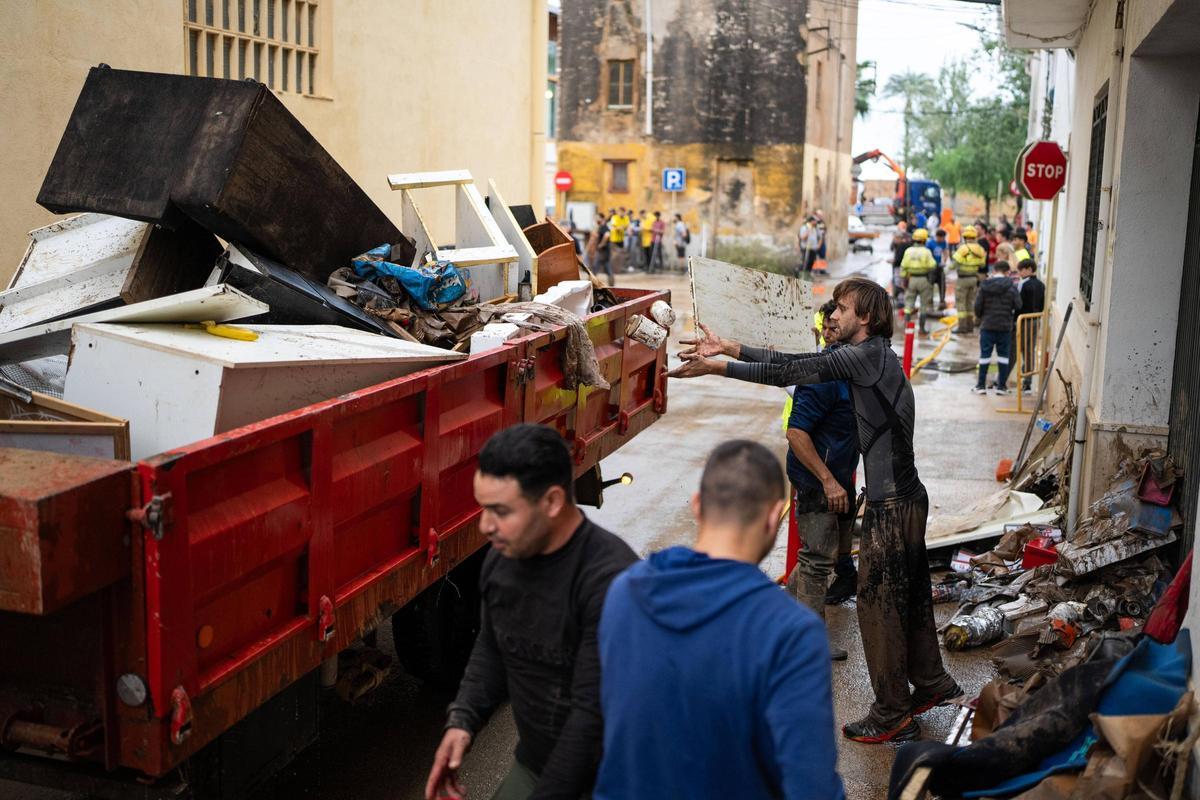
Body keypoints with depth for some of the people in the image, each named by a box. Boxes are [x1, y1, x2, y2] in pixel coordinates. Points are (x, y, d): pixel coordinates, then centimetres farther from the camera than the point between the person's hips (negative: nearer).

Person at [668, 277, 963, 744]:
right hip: (905, 496, 10)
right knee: (909, 596, 21)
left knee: (878, 603, -1)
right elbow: (793, 363, 12)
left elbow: (788, 372, -19)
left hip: (891, 504, -10)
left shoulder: (869, 355, -17)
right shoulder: (871, 355, 12)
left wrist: (717, 368, -16)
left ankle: (892, 716, 9)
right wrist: (729, 348, 9)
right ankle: (931, 684, 36)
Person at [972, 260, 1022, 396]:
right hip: (1005, 326, -1)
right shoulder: (1011, 286, -6)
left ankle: (981, 385, 6)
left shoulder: (985, 285, -2)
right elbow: (1018, 305, -5)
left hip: (987, 325, 1)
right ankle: (1001, 386, 10)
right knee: (1003, 355, 9)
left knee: (985, 354, 5)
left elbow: (977, 306, -2)